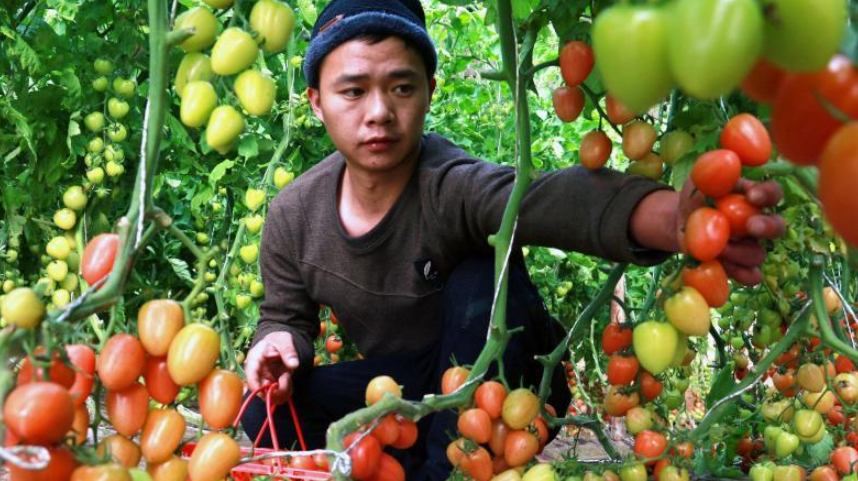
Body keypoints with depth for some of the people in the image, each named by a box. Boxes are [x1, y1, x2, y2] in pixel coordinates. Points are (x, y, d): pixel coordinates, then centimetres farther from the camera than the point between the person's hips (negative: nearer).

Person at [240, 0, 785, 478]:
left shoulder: (453, 185, -31)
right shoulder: (294, 215, -13)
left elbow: (550, 198, -54)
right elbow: (286, 314, 4)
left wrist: (673, 217, -76)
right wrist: (281, 342, -23)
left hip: (501, 389, -4)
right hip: (404, 387, 4)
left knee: (481, 278, -34)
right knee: (267, 414, -15)